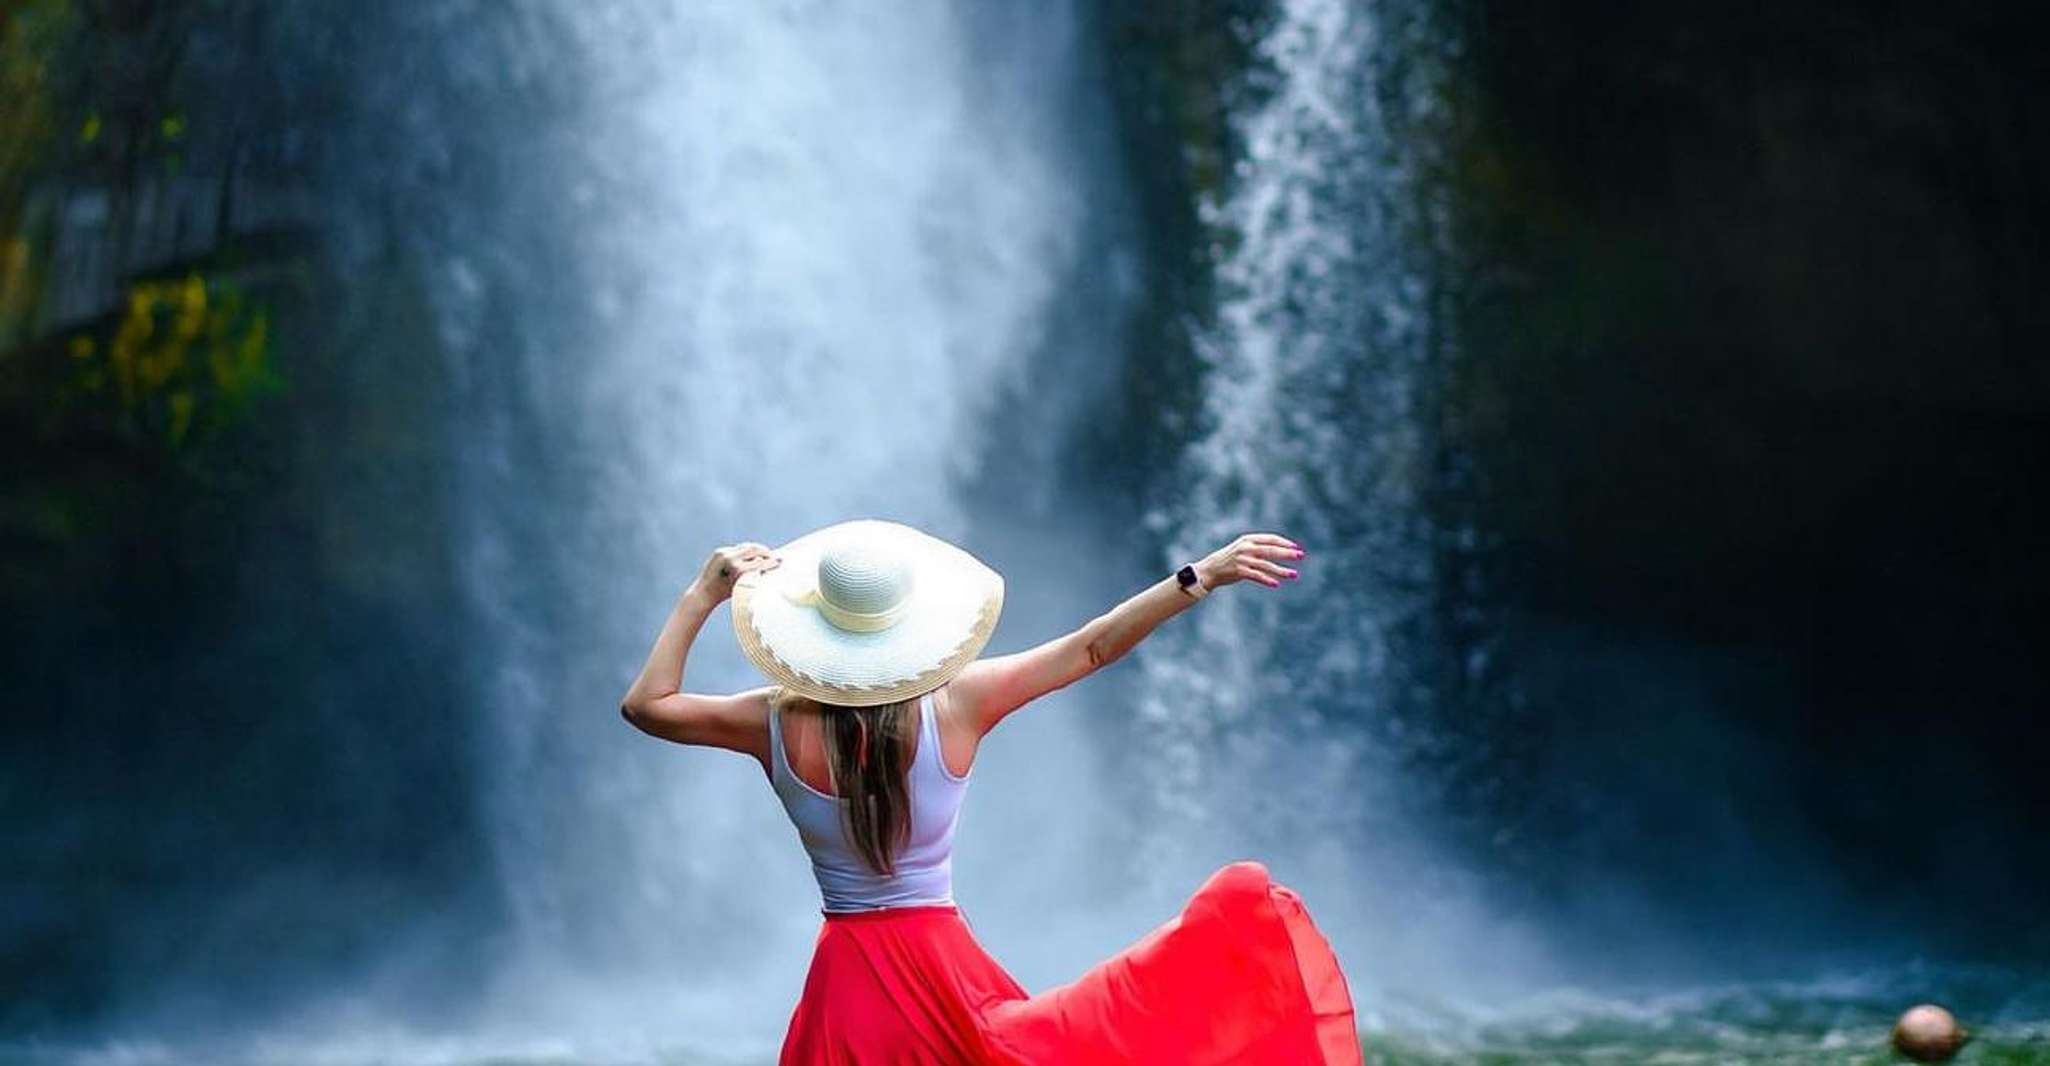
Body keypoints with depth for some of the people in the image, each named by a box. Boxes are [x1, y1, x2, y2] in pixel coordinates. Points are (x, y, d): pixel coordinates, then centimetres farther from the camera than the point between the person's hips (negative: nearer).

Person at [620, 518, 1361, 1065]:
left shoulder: (778, 726, -10)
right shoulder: (957, 705, -12)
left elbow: (644, 705, 5)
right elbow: (1094, 647, -7)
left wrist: (703, 594, 8)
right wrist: (1203, 573, -2)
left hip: (849, 988, 2)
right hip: (944, 971, -2)